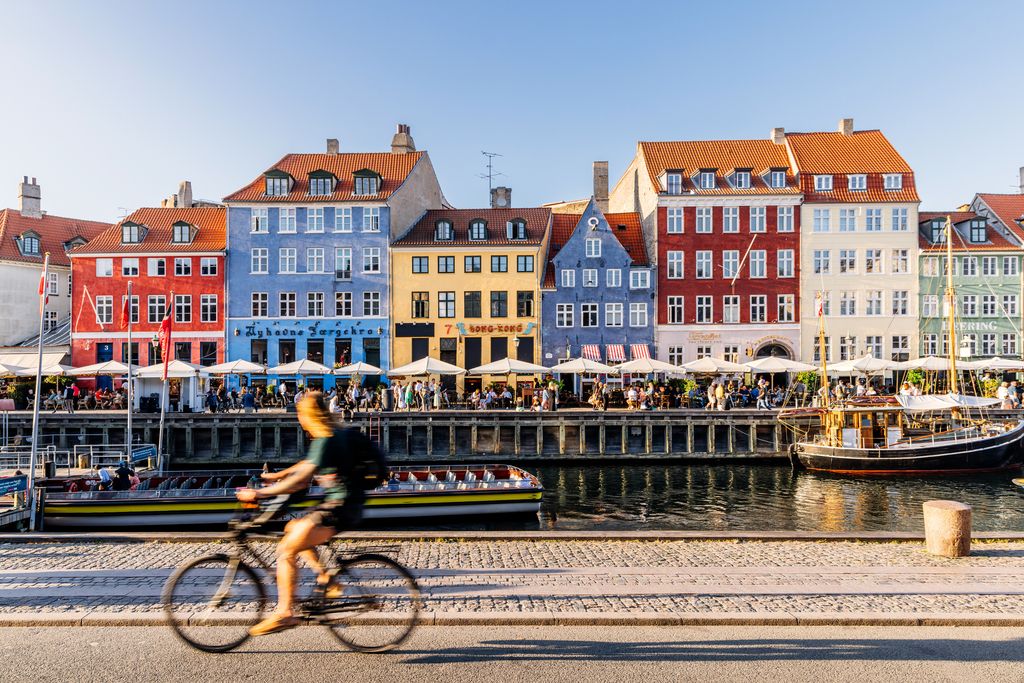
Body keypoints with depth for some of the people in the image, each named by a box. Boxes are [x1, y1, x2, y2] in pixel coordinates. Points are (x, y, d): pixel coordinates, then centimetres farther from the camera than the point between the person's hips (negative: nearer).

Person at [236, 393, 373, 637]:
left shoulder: (325, 441, -18)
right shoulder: (337, 435, 12)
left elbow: (301, 481, -25)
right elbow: (312, 464, 28)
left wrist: (259, 493, -21)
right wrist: (279, 475, 26)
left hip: (339, 507, -10)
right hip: (346, 504, 10)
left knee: (286, 550, -10)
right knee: (293, 529, 23)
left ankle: (284, 614, -6)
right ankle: (327, 582, 21)